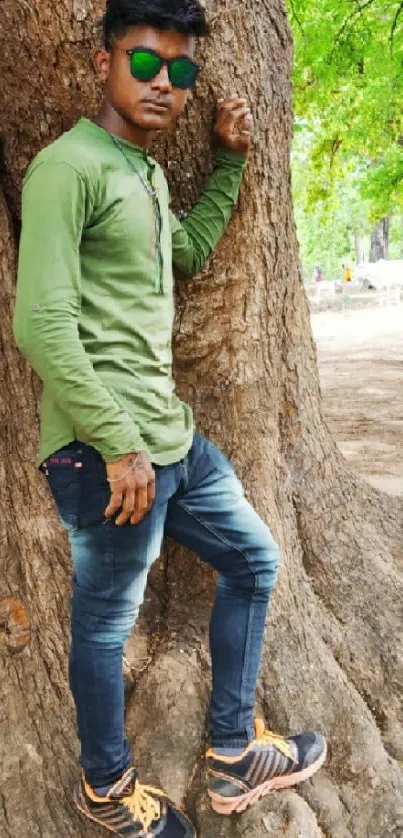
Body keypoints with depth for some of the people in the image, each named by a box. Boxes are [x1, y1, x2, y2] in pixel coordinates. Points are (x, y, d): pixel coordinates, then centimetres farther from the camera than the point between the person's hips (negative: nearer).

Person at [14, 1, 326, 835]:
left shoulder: (146, 172, 17)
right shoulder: (70, 165, -13)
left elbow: (190, 252, 33)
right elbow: (41, 324, -21)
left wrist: (229, 160, 24)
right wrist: (119, 445, -19)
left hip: (171, 438, 10)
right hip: (109, 454, -10)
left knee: (253, 560, 18)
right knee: (106, 622, 7)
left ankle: (233, 758, 33)